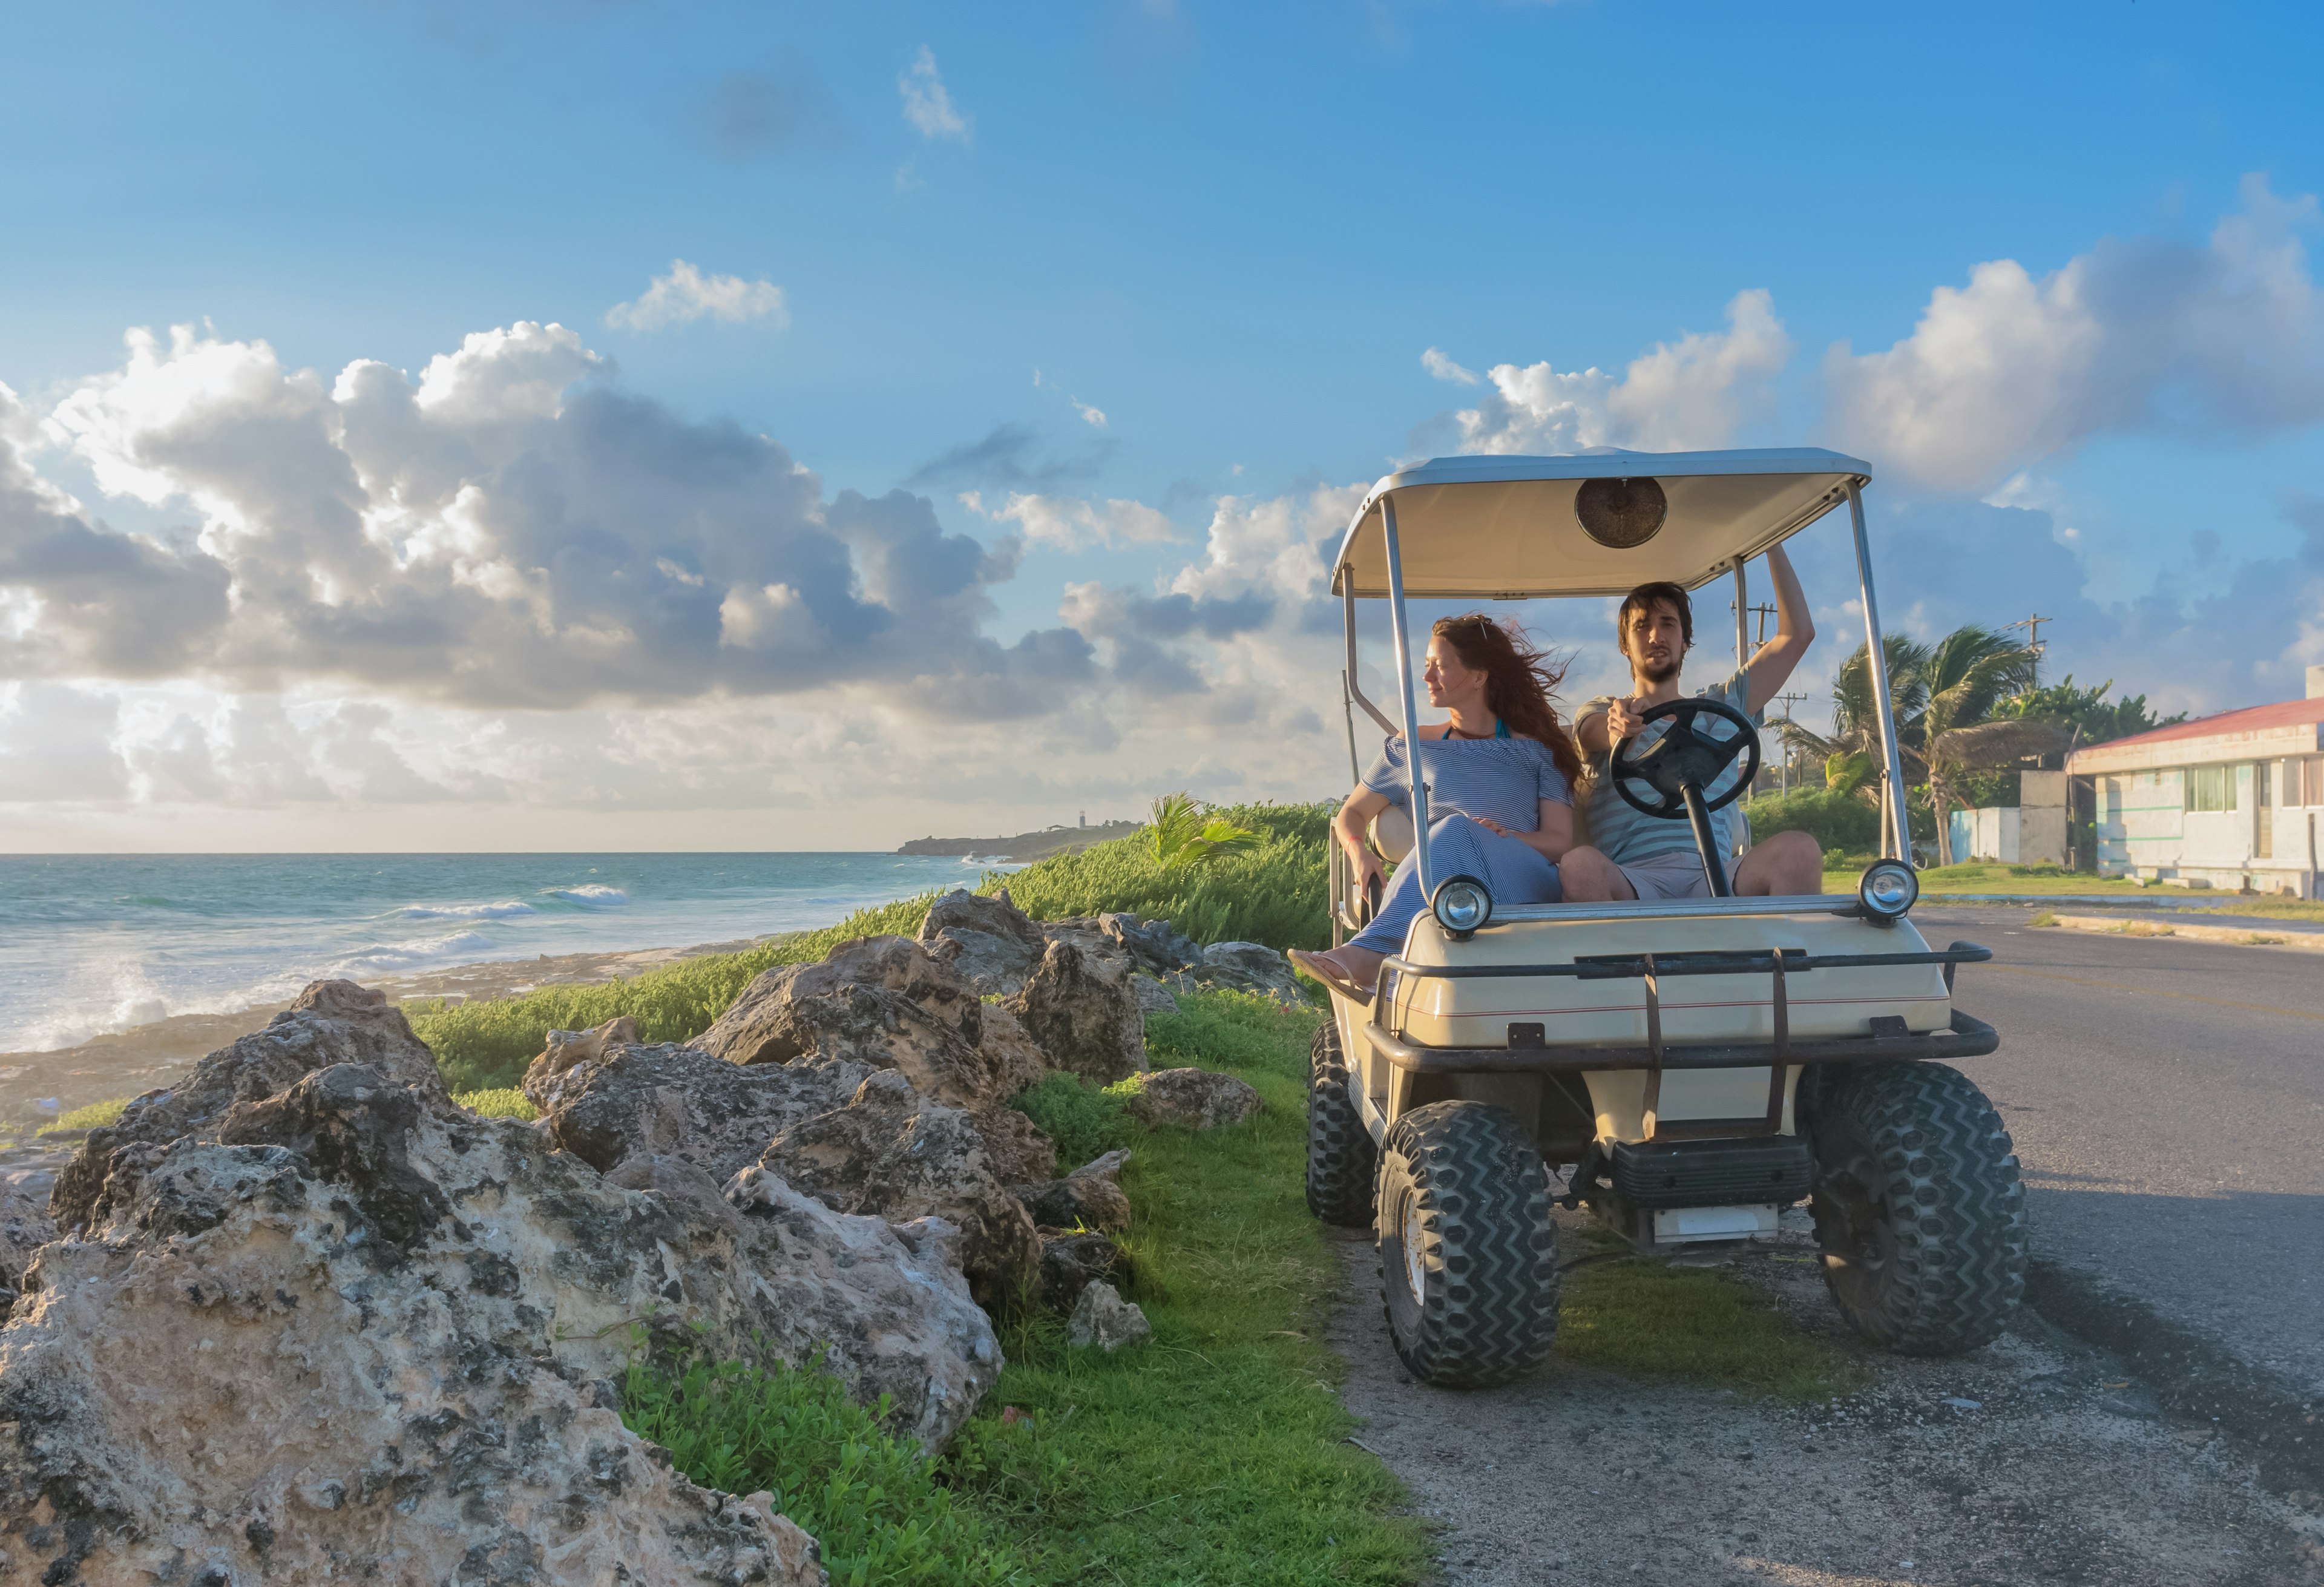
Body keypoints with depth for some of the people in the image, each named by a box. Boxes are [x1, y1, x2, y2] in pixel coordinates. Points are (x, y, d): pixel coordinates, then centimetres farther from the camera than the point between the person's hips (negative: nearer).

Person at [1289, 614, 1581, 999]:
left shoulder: (1535, 750, 14)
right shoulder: (1410, 747, 20)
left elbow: (1561, 841, 9)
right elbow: (1350, 814, 24)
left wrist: (1505, 837, -13)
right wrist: (1359, 852, -1)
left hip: (1525, 888, -1)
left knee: (1455, 829, -33)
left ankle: (1369, 953, -51)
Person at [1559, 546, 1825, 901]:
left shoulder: (1720, 707, 29)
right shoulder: (1601, 712, 20)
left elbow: (1798, 634, 23)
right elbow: (1596, 734, -7)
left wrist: (1772, 542, 20)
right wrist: (1620, 727, -33)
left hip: (1714, 881, 2)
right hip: (1629, 882, -2)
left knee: (1798, 850, -30)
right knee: (1580, 866, -39)